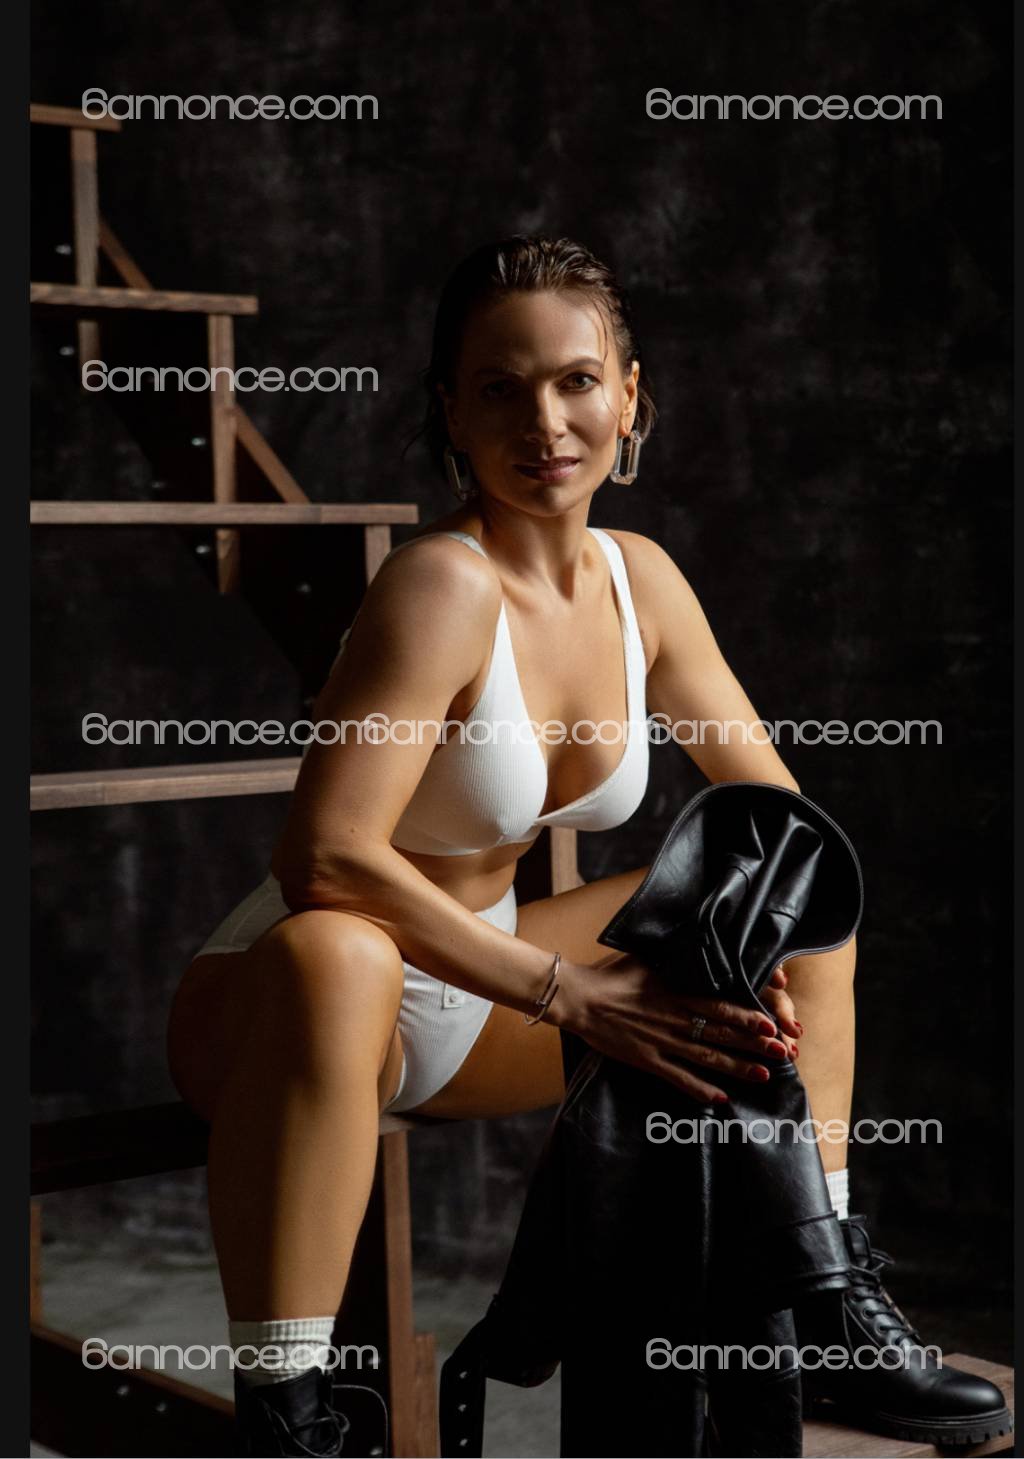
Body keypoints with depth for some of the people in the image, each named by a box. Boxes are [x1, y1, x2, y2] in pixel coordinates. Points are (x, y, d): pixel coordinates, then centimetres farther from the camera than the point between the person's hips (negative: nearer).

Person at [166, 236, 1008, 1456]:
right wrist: (570, 995, -31)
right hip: (310, 996, -8)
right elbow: (325, 858, -34)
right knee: (331, 957, -43)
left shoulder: (639, 578, -2)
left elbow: (776, 808, 7)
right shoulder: (444, 588, -25)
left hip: (471, 1003, 8)